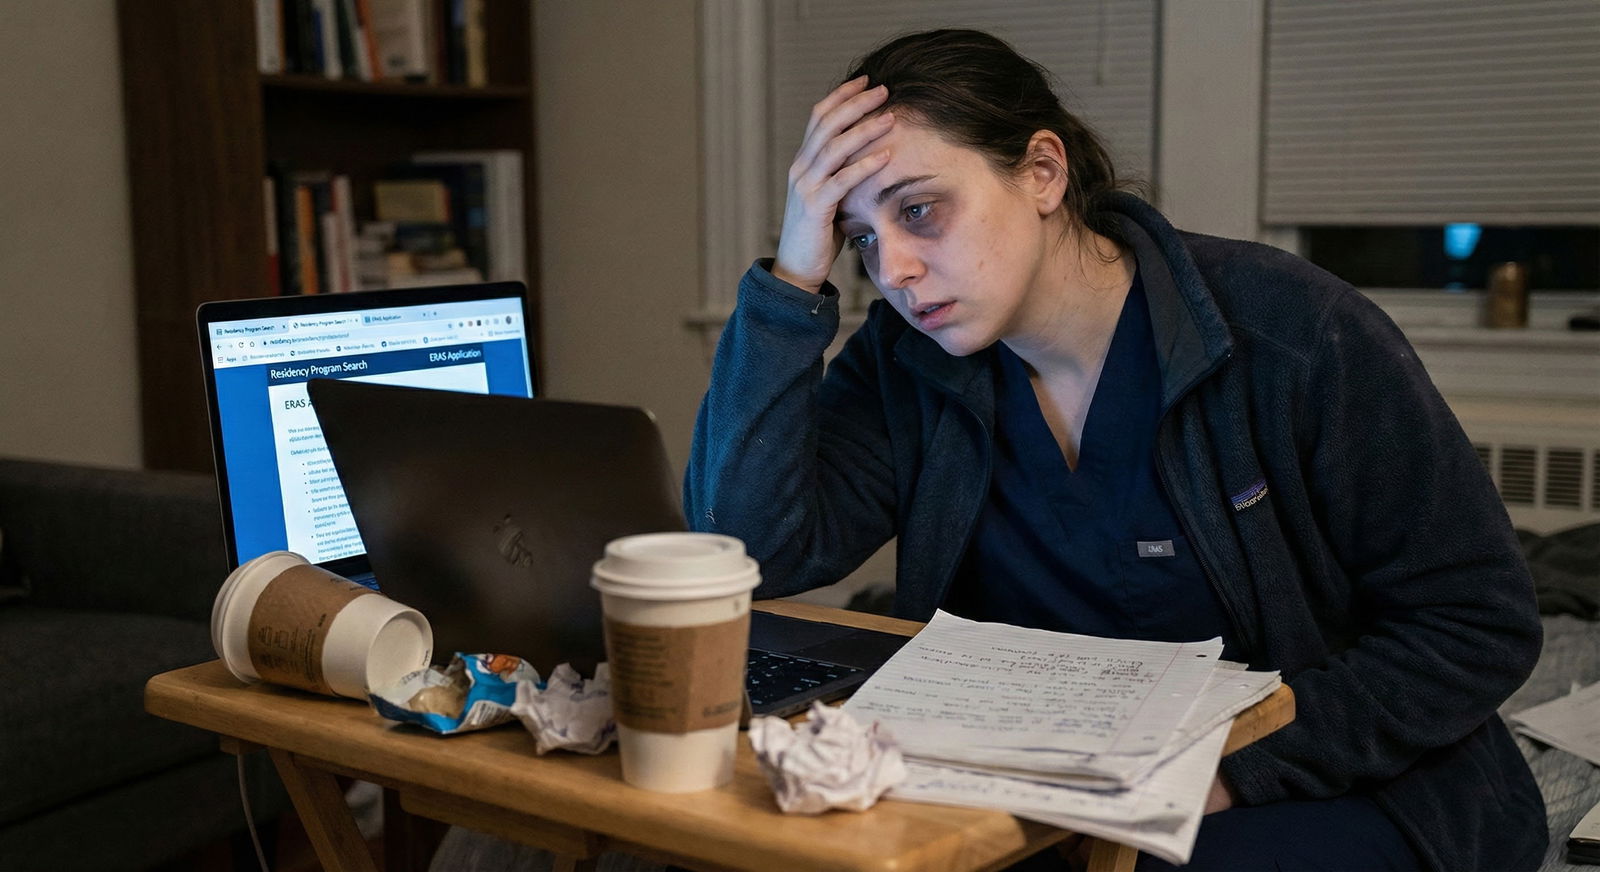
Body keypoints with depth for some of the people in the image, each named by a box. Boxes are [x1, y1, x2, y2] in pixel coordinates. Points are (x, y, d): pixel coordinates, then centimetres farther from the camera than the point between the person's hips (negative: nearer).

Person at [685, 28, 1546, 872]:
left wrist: (1234, 764, -22)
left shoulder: (1292, 334, -16)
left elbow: (1482, 624, -12)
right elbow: (750, 552, -15)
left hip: (1342, 796, -3)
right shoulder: (908, 362, -3)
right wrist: (792, 282, -19)